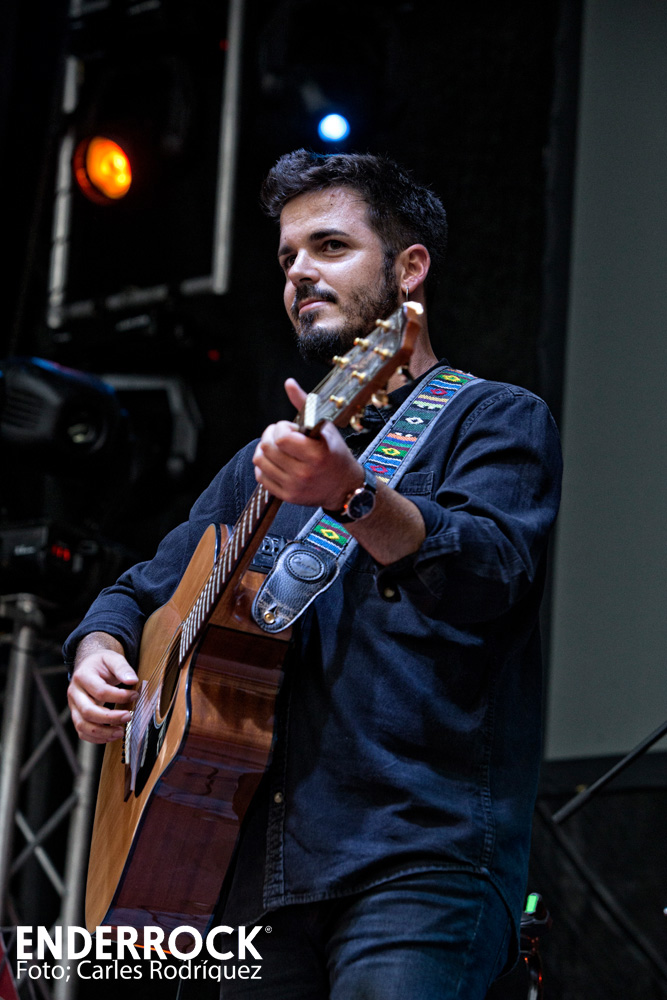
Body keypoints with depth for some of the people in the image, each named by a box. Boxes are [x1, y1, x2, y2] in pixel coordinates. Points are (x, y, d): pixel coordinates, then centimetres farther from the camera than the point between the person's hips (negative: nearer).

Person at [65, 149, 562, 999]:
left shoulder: (495, 420, 3)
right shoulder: (267, 463, 23)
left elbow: (489, 577, -17)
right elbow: (144, 590, 29)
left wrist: (353, 497, -35)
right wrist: (99, 658, 5)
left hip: (424, 858, -6)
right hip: (268, 868, 6)